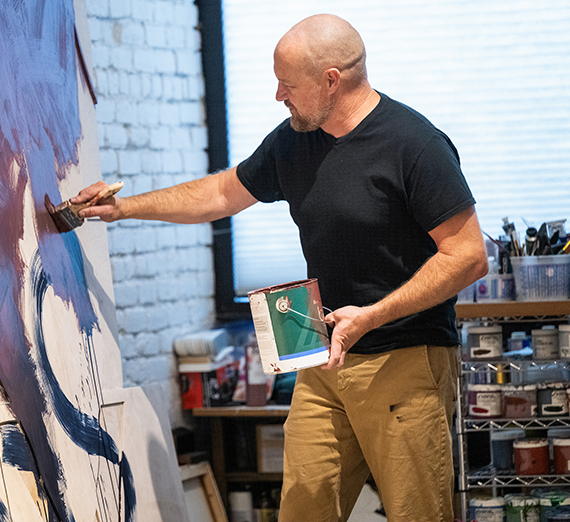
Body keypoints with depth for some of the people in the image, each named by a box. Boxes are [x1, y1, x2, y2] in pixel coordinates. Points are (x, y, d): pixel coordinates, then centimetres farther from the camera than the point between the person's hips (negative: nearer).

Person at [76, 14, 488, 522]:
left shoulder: (414, 145, -12)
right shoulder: (293, 141, 11)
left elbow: (469, 256, -15)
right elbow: (223, 194, 28)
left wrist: (371, 316, -19)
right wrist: (123, 207, 29)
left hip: (406, 361, -6)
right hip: (325, 358, 6)